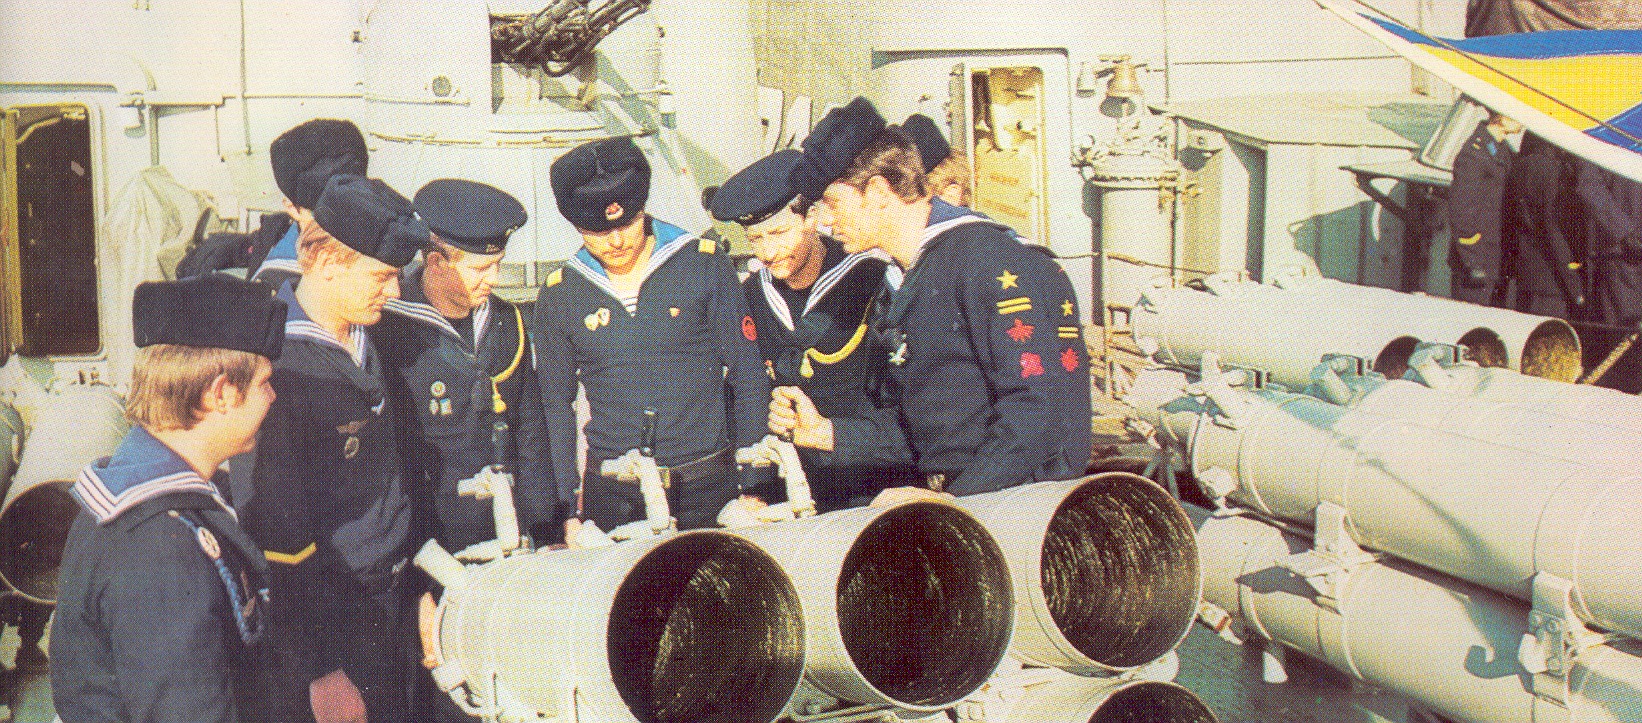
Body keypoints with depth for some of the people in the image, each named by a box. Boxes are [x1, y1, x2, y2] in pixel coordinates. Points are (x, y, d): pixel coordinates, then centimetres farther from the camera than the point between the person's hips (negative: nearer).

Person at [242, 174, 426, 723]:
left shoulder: (362, 338, 4)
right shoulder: (279, 371, -23)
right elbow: (280, 537, -21)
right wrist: (318, 673, -17)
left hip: (387, 605, 8)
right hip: (326, 627, -8)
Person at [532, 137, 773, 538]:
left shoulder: (704, 265, -3)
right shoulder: (558, 296, 3)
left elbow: (748, 379, 0)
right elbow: (556, 406, 10)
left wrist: (755, 488, -3)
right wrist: (569, 509, 5)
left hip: (705, 488, -1)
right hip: (610, 494, 1)